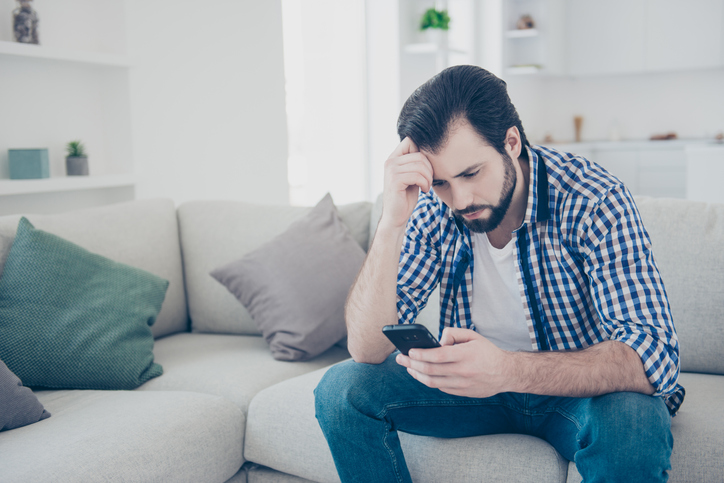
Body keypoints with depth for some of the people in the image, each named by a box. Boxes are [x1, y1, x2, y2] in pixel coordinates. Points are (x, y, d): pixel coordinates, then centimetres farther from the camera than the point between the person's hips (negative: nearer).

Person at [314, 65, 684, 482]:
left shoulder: (595, 201, -23)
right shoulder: (433, 208, -14)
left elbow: (655, 355, -31)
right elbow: (368, 350, -19)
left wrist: (509, 370, -47)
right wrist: (391, 225, -33)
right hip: (476, 383, 3)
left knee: (634, 420, -37)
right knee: (343, 388, -15)